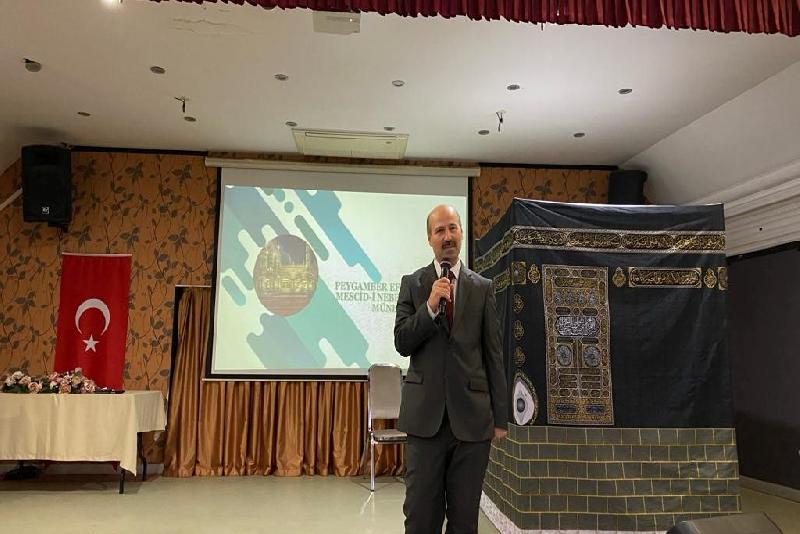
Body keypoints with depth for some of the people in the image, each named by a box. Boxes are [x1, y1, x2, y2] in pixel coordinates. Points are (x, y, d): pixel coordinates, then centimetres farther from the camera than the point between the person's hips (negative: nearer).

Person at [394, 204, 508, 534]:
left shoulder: (483, 288, 5)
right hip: (426, 415, 0)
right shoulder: (412, 284, 5)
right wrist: (430, 306, -17)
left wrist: (500, 417, 2)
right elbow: (402, 344, -3)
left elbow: (494, 355, 4)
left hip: (472, 416, 1)